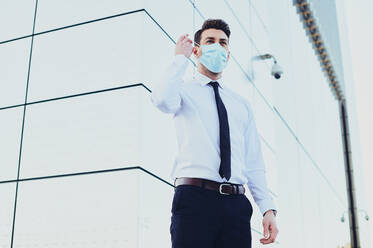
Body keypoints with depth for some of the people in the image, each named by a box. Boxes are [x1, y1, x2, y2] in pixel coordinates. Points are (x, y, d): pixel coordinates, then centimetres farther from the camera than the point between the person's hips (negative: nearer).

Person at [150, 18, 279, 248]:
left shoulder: (241, 104, 22)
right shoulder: (184, 89, 10)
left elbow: (254, 162, 17)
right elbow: (162, 100, -17)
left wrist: (268, 208, 6)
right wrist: (180, 58, -2)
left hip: (237, 203, 4)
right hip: (194, 197, -4)